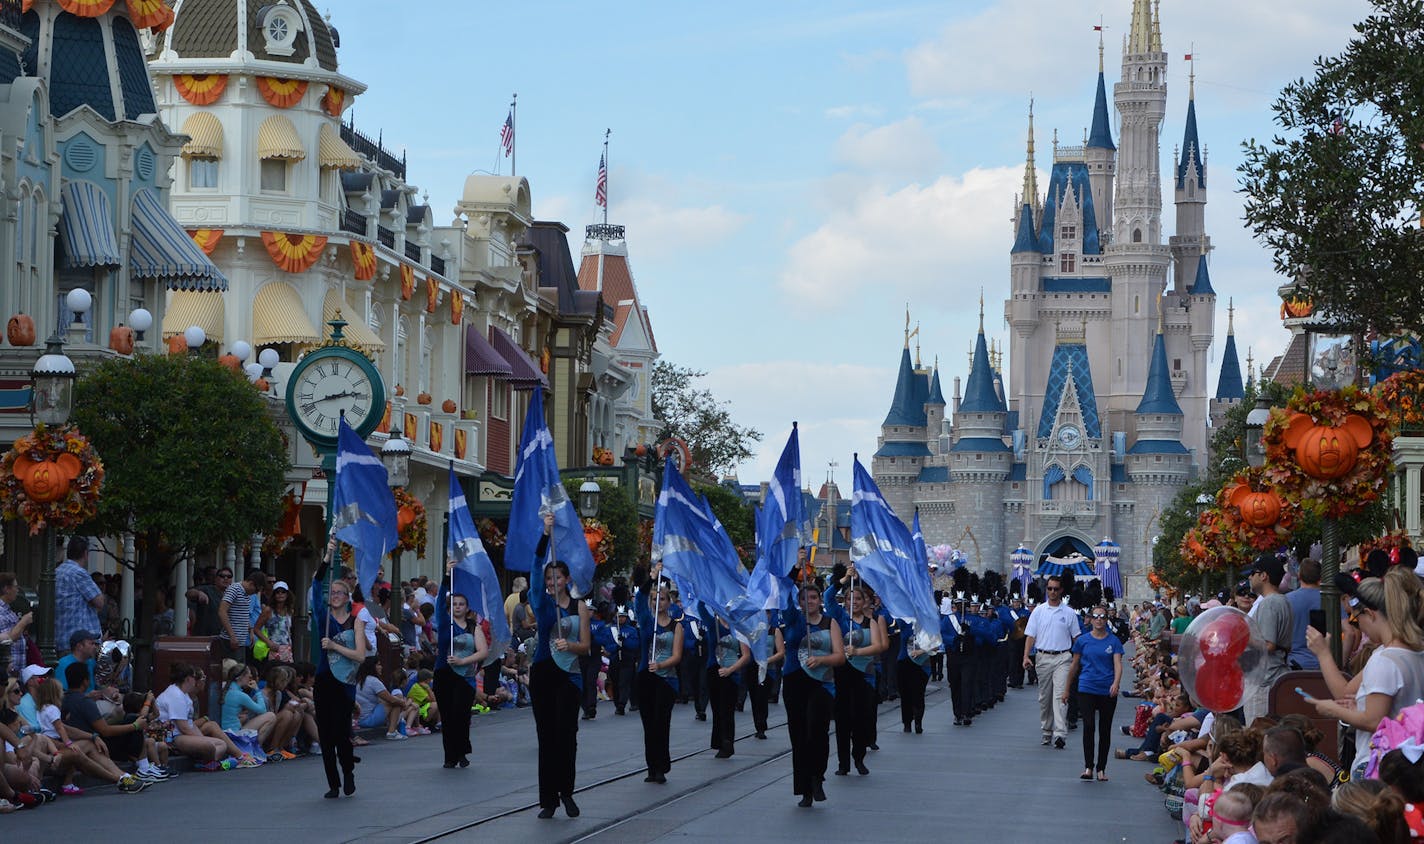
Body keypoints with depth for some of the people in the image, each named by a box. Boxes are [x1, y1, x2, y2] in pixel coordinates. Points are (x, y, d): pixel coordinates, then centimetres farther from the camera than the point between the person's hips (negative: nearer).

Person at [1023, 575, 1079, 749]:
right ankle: (1047, 731, 21)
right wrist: (1026, 656, -6)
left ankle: (1060, 733, -21)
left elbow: (1076, 637, 9)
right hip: (1043, 657, 2)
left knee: (1060, 695, -14)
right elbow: (1030, 635, 5)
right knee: (1044, 697, 9)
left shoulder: (1069, 612, 5)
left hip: (1063, 658, -2)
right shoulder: (1038, 611, 7)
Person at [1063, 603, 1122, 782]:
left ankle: (1101, 768, 14)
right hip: (1087, 689, -1)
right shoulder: (1082, 641, 5)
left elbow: (1118, 664, -7)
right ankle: (1088, 767, -9)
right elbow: (1074, 666, 13)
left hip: (1108, 691, 1)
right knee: (1089, 726, -14)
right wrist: (1066, 690, 16)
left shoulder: (1113, 641, 3)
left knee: (1105, 730, 6)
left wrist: (1116, 683, -26)